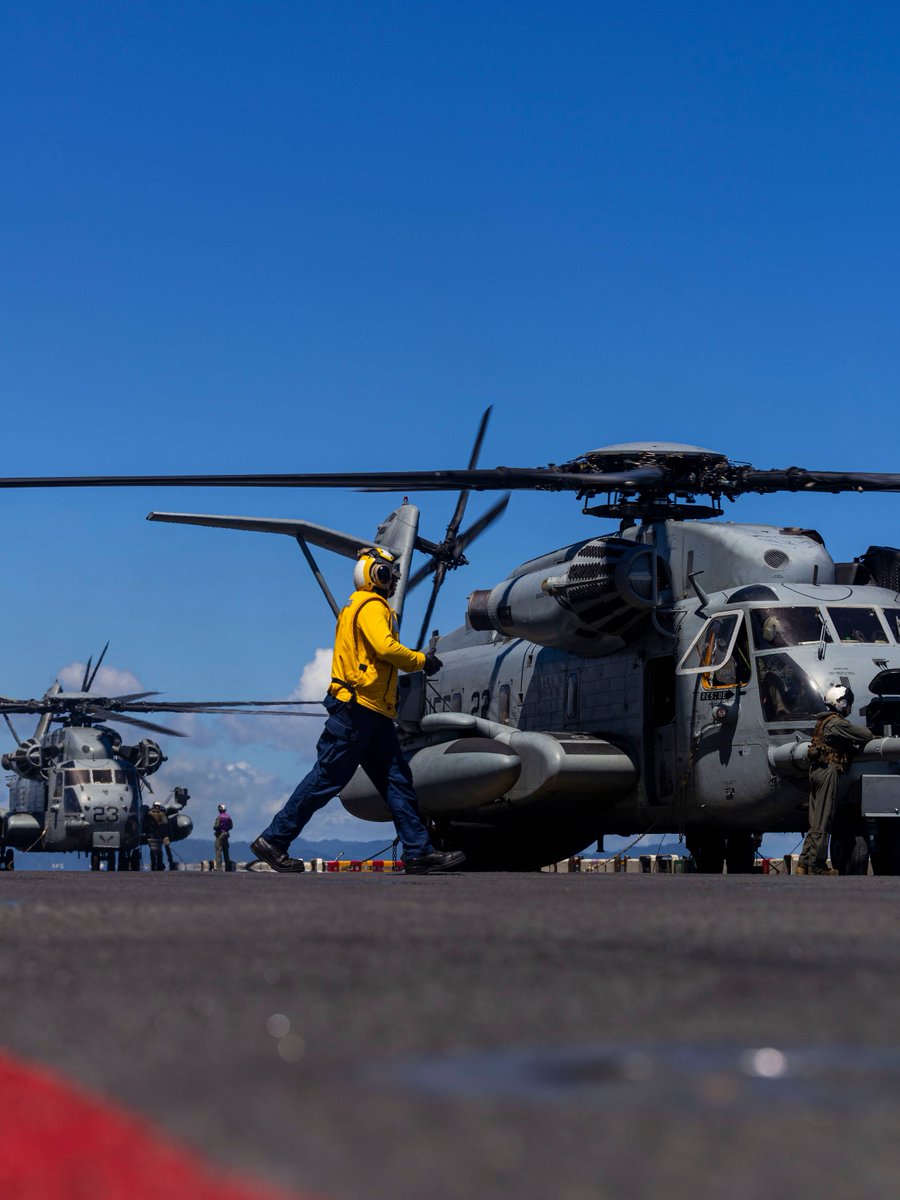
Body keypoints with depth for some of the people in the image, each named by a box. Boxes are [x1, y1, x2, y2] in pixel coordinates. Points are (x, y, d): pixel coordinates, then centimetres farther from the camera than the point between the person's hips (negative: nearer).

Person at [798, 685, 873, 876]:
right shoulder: (837, 723, -12)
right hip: (829, 770, -9)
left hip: (816, 771, 9)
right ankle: (817, 867, -5)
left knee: (816, 821, 9)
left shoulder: (824, 721, 19)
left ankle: (804, 863, 6)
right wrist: (872, 736, 9)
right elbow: (863, 735, -13)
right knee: (823, 821, -6)